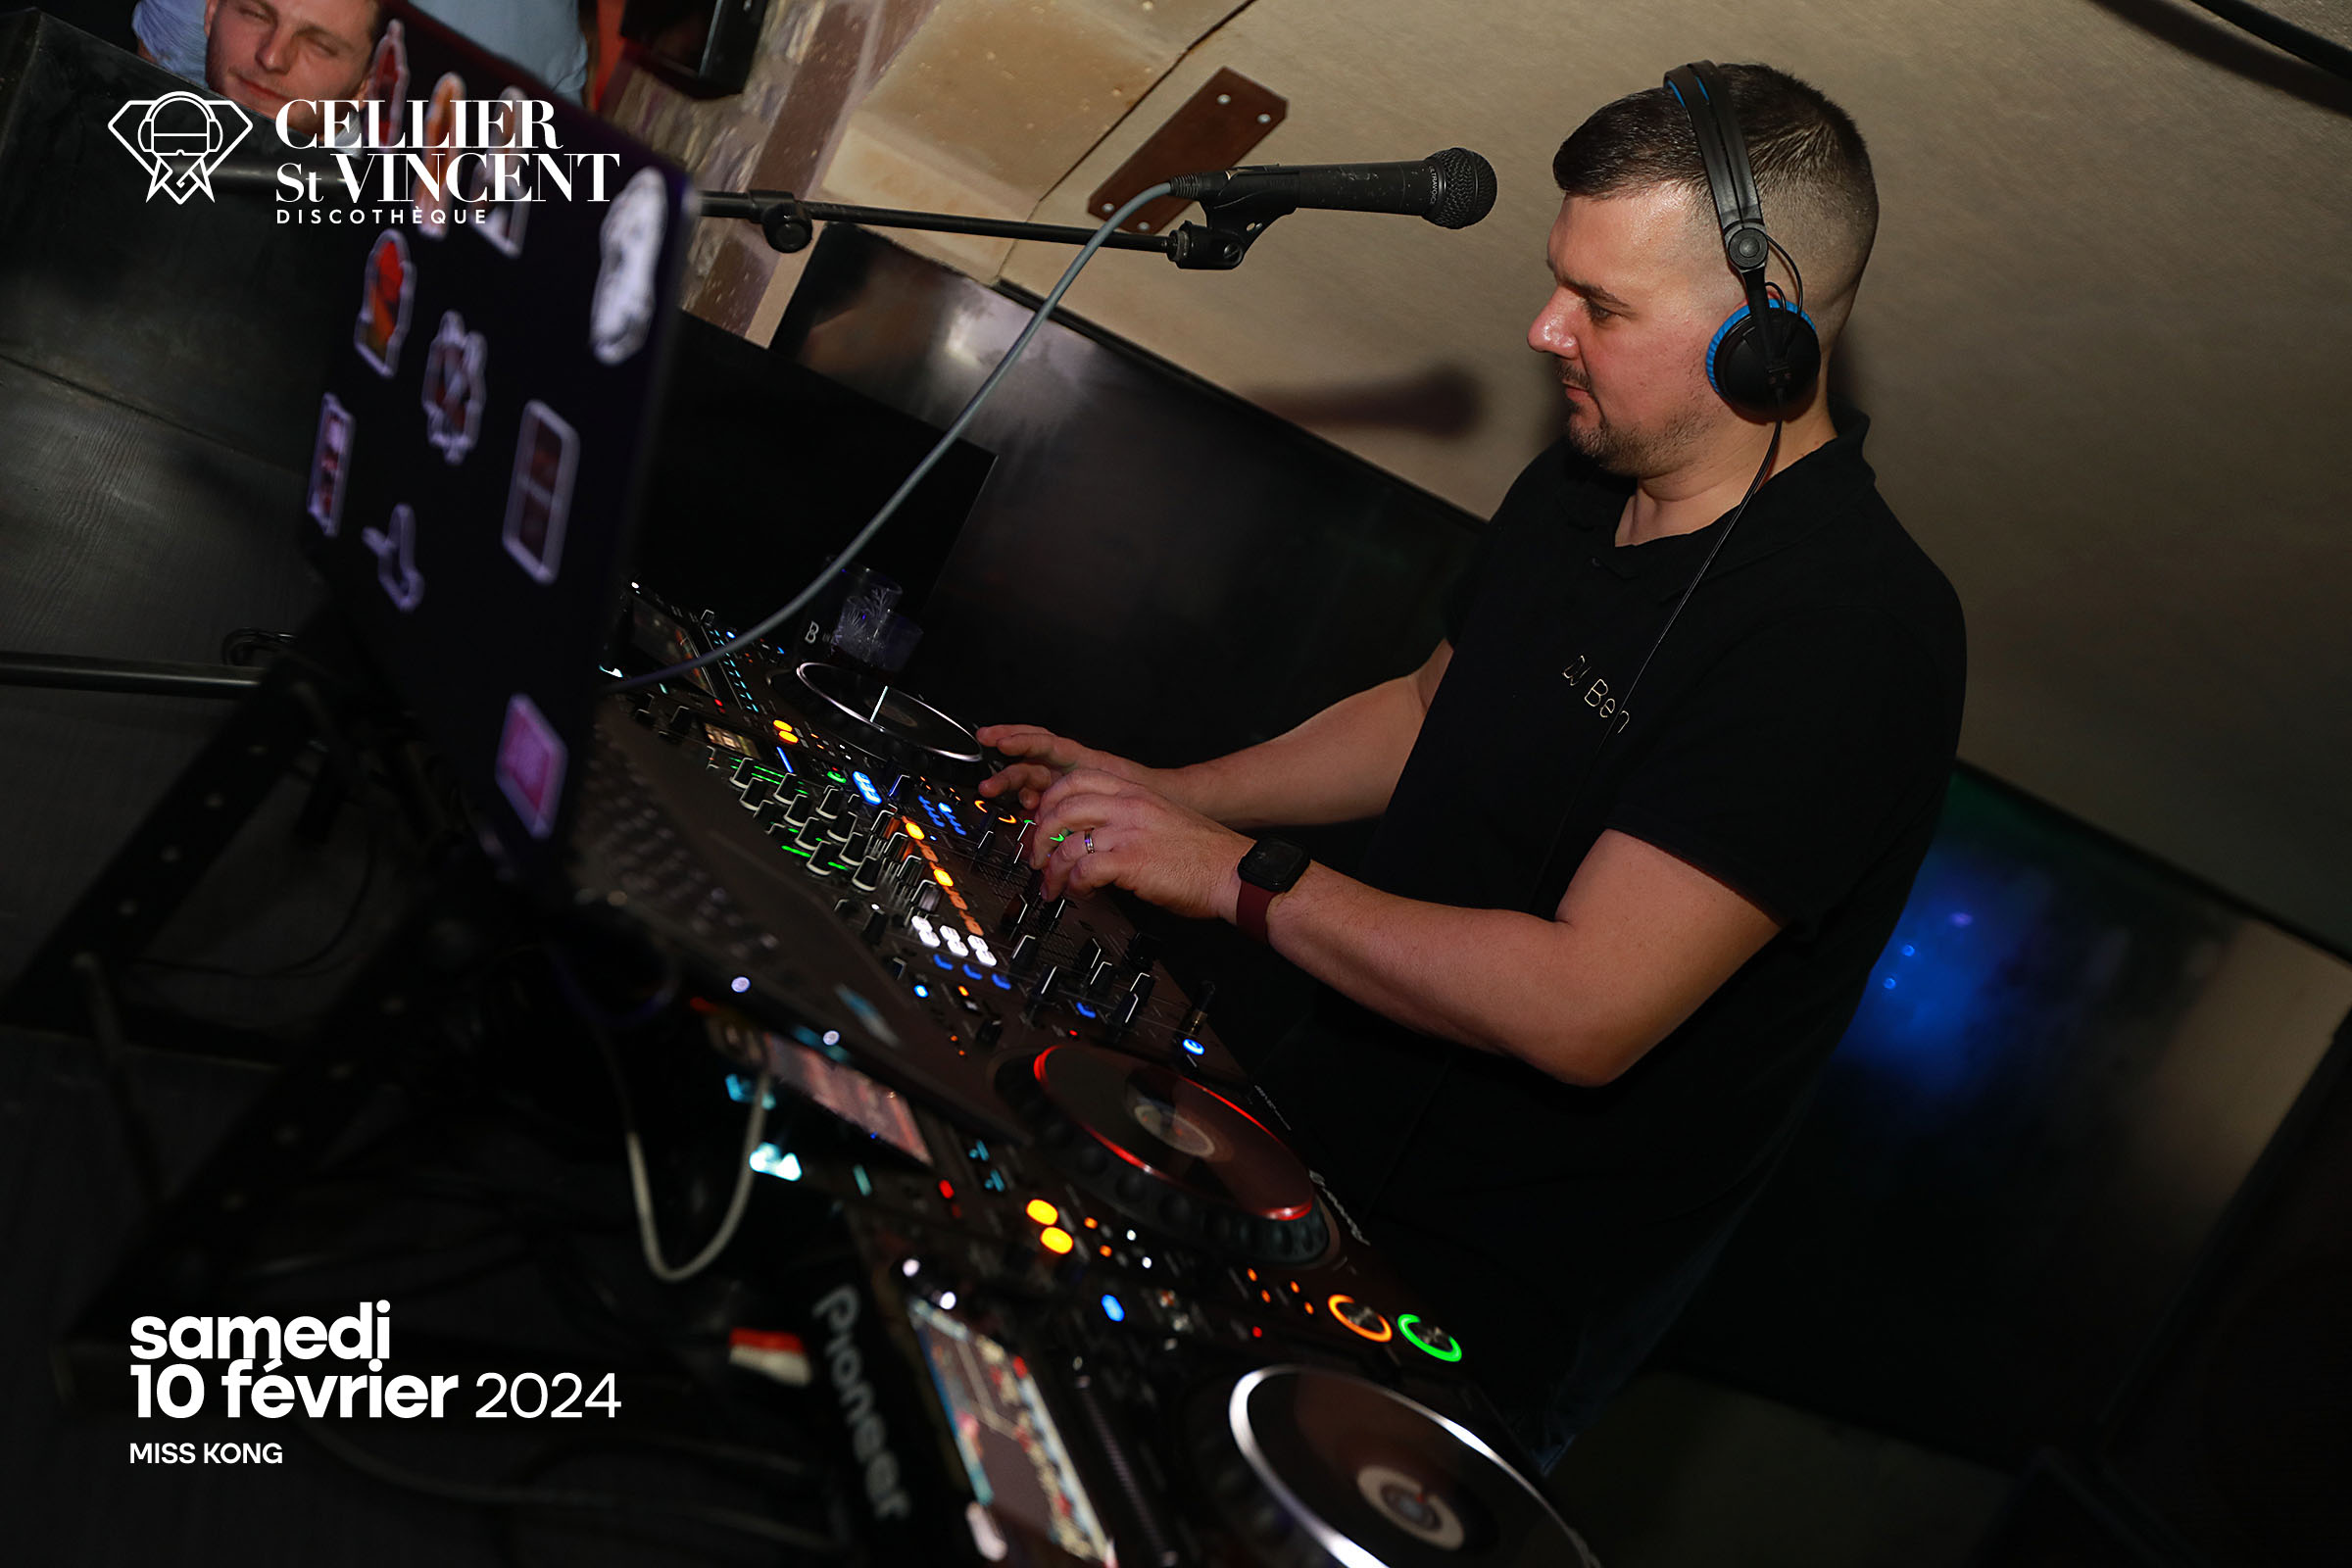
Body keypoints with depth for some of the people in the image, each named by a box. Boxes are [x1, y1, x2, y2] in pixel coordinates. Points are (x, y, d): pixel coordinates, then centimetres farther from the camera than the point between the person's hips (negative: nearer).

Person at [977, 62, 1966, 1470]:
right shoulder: (1577, 487, 1)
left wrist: (1242, 877, -25)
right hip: (1322, 1140, 8)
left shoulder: (1859, 633, -28)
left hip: (1493, 1295, -7)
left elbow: (1583, 1010, -32)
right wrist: (1175, 797, 5)